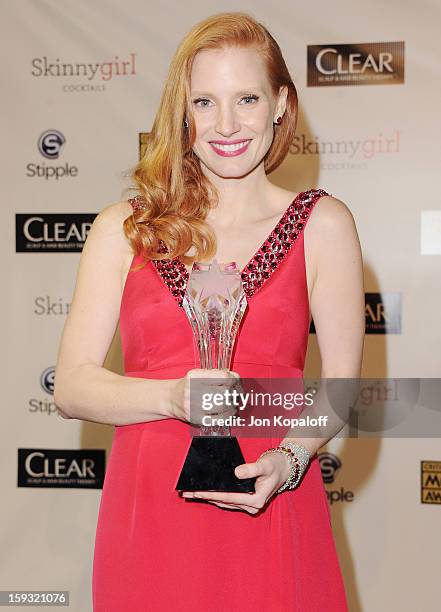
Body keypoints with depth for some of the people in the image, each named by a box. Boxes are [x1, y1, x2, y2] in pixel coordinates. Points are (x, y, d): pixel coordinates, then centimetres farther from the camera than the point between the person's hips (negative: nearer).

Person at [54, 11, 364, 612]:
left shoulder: (323, 224, 2)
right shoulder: (122, 229, 2)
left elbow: (341, 382, 2)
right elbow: (71, 386, -1)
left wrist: (289, 459, -15)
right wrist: (174, 397, -16)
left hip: (270, 505, 0)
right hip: (147, 512, 1)